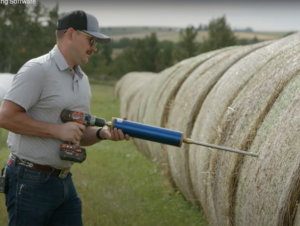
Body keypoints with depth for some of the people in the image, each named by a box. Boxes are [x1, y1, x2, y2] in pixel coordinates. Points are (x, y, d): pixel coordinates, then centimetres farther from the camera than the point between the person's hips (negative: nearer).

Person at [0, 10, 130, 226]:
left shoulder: (82, 79, 13)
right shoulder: (37, 70, -13)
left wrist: (103, 132, -4)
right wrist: (57, 130, -20)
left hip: (64, 181, 8)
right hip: (31, 181, -8)